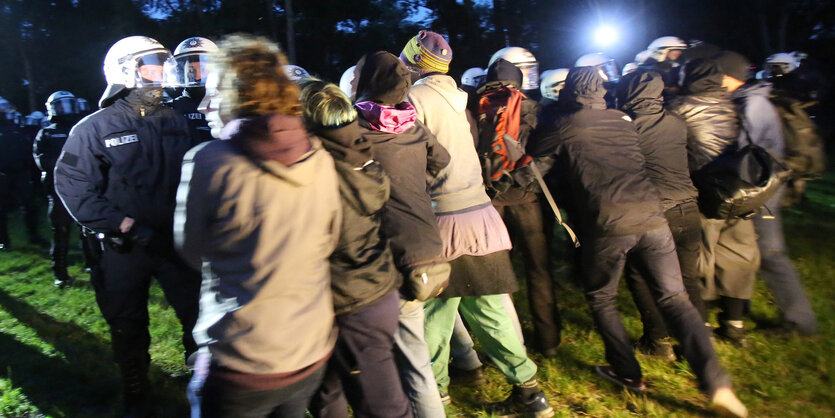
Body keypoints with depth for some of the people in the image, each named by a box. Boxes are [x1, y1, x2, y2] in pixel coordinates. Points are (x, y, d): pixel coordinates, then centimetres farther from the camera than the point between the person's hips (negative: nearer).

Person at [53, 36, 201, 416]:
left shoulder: (174, 123, 3)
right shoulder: (95, 128, -7)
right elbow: (73, 188, -11)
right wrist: (128, 226, -18)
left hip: (174, 241, 2)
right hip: (123, 248, -2)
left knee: (200, 318, 5)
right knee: (128, 330, 14)